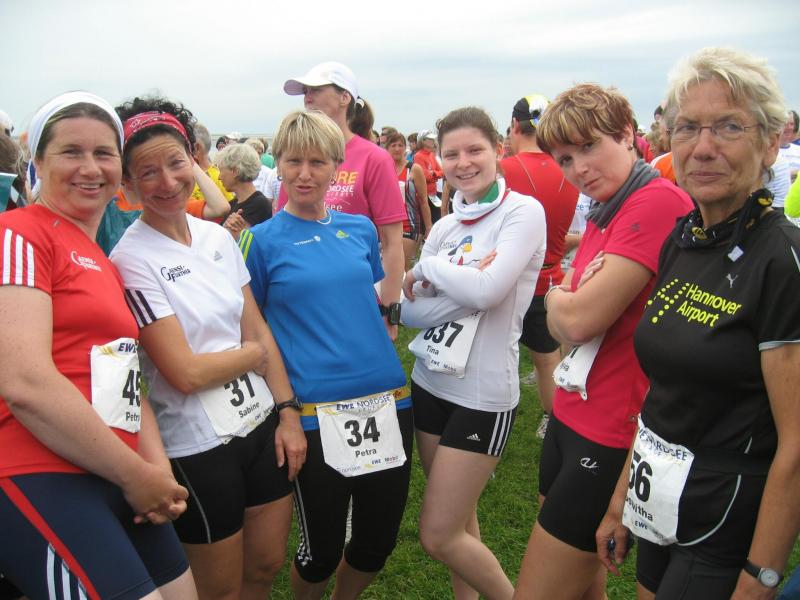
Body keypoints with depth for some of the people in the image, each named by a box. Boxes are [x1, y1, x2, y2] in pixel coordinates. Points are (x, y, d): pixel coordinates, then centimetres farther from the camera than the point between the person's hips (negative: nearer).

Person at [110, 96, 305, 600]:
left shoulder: (218, 237, 3)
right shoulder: (132, 259, -16)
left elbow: (258, 328, 6)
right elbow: (185, 373, -18)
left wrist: (287, 412, 1)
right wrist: (256, 353, -4)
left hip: (262, 424, 6)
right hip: (199, 448, -5)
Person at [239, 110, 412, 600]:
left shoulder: (361, 229, 9)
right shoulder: (262, 241, -1)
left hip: (387, 399, 4)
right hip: (314, 411, -4)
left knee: (380, 540, 14)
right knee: (322, 550, 8)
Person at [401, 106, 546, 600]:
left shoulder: (523, 212, -10)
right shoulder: (445, 226, 7)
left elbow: (486, 290, -25)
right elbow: (411, 311, 0)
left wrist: (426, 268, -9)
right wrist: (461, 284, -16)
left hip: (485, 393, -6)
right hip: (431, 382, 6)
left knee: (440, 535, 0)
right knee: (460, 520, 19)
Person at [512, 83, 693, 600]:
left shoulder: (659, 201, -19)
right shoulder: (603, 215, 11)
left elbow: (579, 318, -23)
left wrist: (560, 301, -2)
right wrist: (569, 302, -11)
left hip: (611, 436, -9)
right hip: (572, 417, 9)